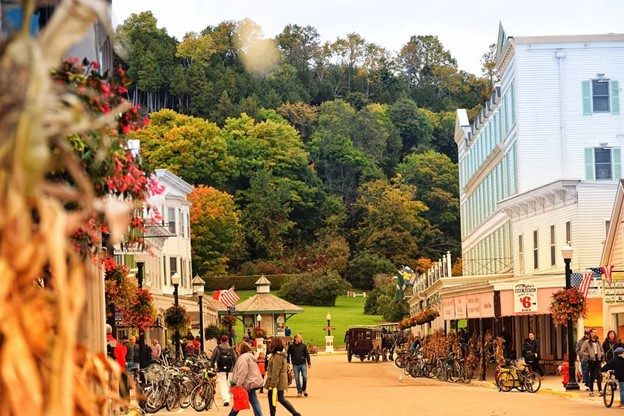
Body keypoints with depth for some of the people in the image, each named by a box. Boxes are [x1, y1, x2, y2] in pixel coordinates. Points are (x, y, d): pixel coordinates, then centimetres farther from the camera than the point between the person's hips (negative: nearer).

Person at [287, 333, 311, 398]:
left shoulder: (304, 346, 4)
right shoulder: (291, 346, 3)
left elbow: (307, 354, 6)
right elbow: (288, 355, 9)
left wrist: (309, 363, 2)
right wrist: (288, 363, 4)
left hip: (303, 364, 0)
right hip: (295, 365, 0)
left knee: (305, 377, -4)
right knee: (297, 379, 1)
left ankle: (304, 390, 16)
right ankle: (299, 392, 8)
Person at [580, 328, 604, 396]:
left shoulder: (598, 342, 13)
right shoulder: (587, 342, -2)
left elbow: (602, 350, 25)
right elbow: (582, 352, -5)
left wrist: (601, 355, 8)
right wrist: (588, 356, -10)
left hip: (598, 361, 3)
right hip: (591, 361, -3)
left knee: (598, 376, -7)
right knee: (591, 376, 3)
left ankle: (600, 390, -11)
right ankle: (591, 390, 12)